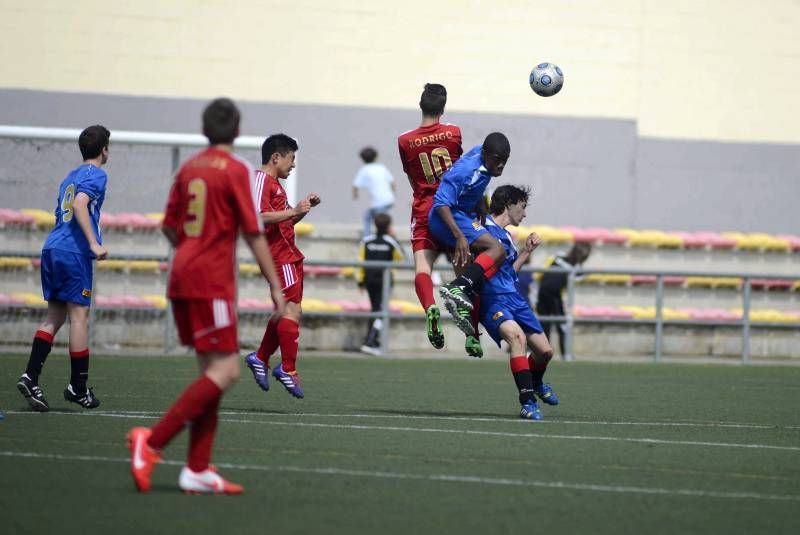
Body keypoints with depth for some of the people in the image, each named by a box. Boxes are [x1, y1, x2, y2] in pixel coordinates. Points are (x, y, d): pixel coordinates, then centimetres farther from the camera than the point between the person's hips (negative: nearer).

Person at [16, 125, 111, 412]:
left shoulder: (70, 177, 21)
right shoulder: (96, 175, -4)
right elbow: (80, 204, -20)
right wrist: (94, 243, -24)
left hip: (52, 248, 8)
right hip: (74, 251, -8)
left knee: (54, 317, 9)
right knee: (79, 316, -1)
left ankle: (30, 378, -4)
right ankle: (78, 387, 4)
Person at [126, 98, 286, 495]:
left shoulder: (189, 168, 12)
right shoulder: (236, 171, -7)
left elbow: (169, 227, 17)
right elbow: (253, 233, -10)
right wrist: (275, 286, -5)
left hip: (183, 280, 8)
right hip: (213, 282, -8)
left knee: (212, 372, 11)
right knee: (225, 371, -8)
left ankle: (198, 470, 6)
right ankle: (153, 441, -19)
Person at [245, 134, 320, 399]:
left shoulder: (274, 183, 22)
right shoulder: (261, 180, -11)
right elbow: (259, 216, -23)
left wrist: (303, 207, 16)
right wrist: (294, 211, -21)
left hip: (288, 255, 11)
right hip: (279, 256, -11)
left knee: (285, 310, 14)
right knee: (292, 309, -12)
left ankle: (261, 358, 22)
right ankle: (288, 369, -11)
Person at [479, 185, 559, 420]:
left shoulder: (506, 236, 21)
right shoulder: (482, 227, -8)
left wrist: (527, 251, 22)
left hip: (514, 298, 9)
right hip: (492, 300, -9)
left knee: (545, 351, 10)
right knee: (517, 336, -33)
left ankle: (536, 383, 44)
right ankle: (527, 400, -34)